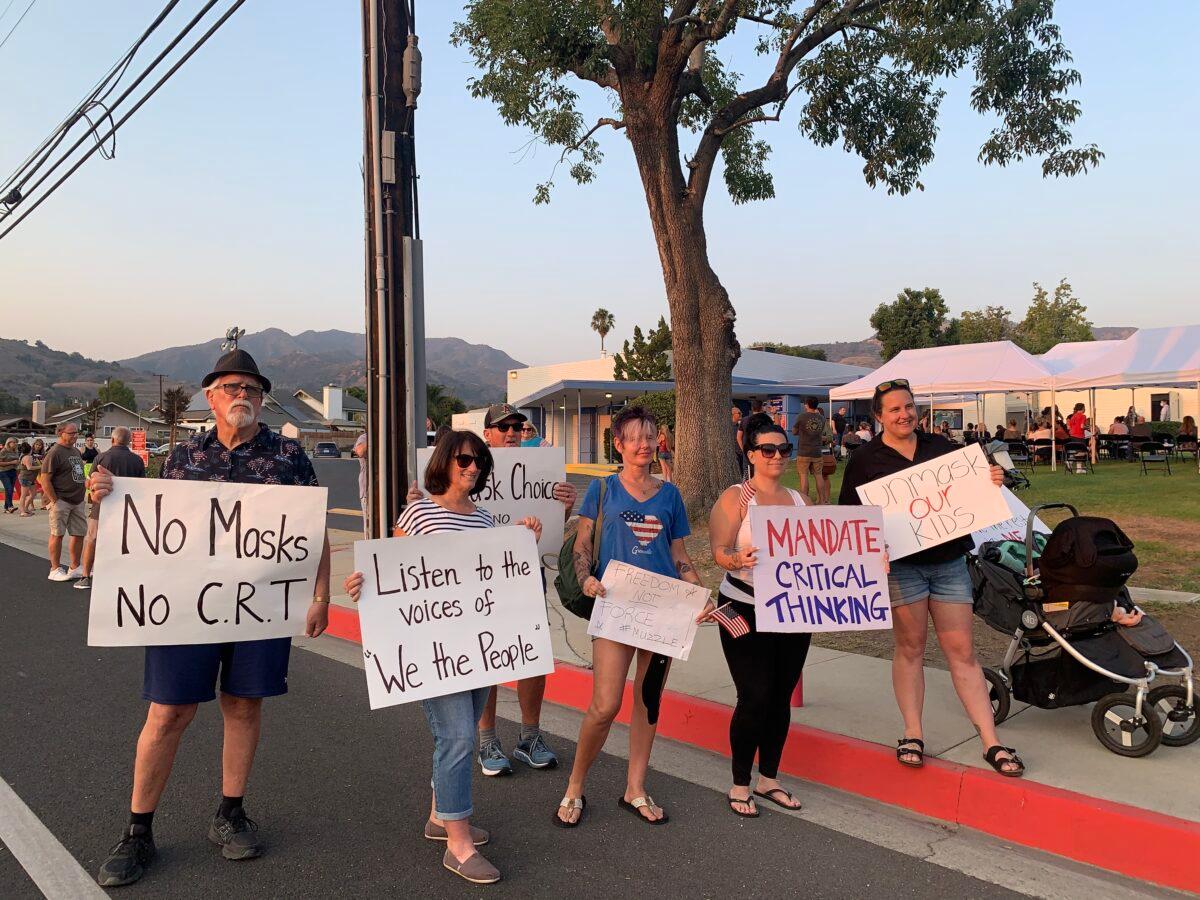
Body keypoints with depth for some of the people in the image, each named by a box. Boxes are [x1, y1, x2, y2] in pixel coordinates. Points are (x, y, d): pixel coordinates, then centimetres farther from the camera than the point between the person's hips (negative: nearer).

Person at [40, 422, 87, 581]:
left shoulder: (76, 452, 14)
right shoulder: (55, 453, -11)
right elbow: (45, 479, -15)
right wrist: (54, 501, -17)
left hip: (77, 501, 8)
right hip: (61, 501, -8)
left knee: (79, 533, 9)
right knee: (58, 534, 0)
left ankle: (75, 568, 20)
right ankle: (55, 570, 9)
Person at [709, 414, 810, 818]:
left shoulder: (799, 500, 11)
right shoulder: (735, 498, -5)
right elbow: (719, 551, -15)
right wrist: (737, 559, -36)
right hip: (746, 610, -5)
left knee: (781, 697, 10)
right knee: (755, 698, -7)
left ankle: (769, 778, 28)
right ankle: (740, 785, 12)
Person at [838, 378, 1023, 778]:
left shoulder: (940, 447, 11)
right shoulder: (866, 460, 2)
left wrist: (991, 482, -2)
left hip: (949, 561, 3)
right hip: (901, 564, -2)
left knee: (962, 651, 4)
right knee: (910, 648, 7)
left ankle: (991, 742, 9)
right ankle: (913, 735, 19)